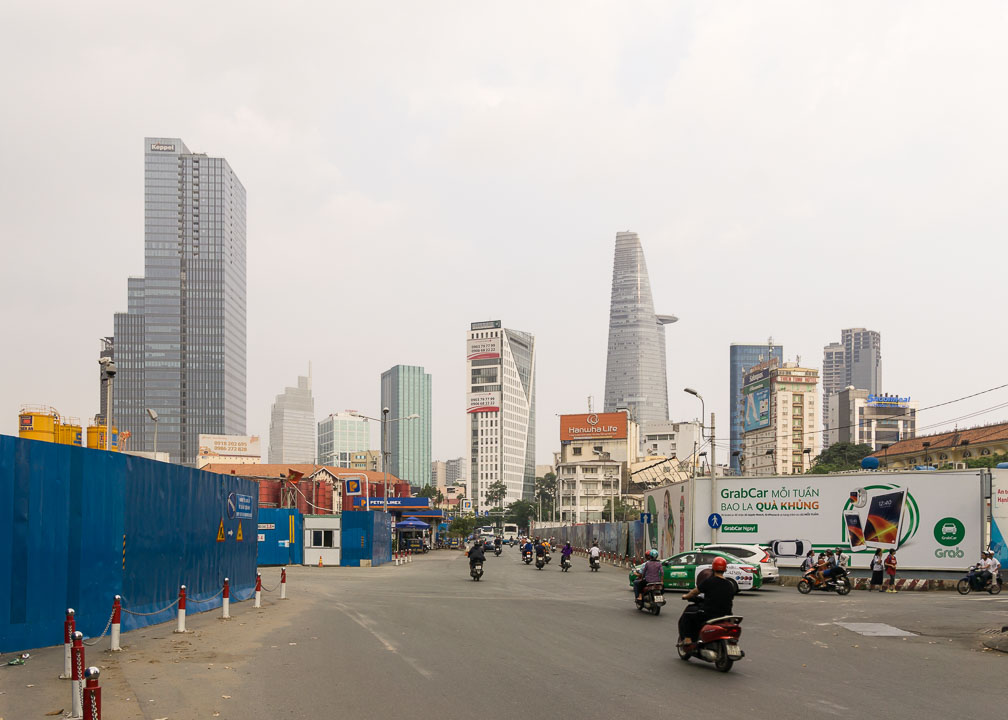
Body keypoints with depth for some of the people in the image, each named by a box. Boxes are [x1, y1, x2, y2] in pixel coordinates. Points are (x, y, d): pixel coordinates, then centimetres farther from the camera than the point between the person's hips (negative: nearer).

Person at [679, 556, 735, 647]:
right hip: (725, 618, 5)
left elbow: (694, 592, 4)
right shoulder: (730, 585, 5)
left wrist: (686, 596, 27)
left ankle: (687, 639, 7)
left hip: (708, 615, -5)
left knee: (686, 614, 17)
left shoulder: (709, 582, -9)